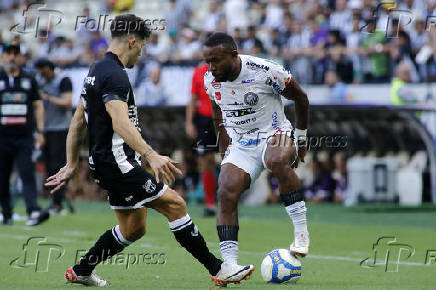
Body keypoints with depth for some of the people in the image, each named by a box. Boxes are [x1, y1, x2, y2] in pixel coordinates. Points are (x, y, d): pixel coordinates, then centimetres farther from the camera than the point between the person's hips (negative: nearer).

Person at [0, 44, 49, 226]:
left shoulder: (29, 80, 12)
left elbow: (38, 106, 15)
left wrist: (40, 131, 6)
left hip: (25, 137, 0)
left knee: (28, 175, -12)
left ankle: (33, 212, -24)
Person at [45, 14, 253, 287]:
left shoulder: (97, 71, 16)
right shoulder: (114, 75, -16)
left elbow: (78, 122, 22)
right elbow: (120, 123, -31)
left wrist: (71, 165, 25)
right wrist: (151, 156, -40)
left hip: (107, 163, 11)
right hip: (117, 163, -11)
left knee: (134, 228, 16)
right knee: (175, 203, -12)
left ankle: (81, 272, 23)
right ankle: (218, 269, -13)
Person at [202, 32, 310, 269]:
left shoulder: (265, 72, -19)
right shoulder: (210, 80, -4)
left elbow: (300, 98, -4)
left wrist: (301, 138, 2)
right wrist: (224, 145, 17)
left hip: (273, 134, -5)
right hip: (240, 145, 5)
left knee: (277, 161, -39)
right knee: (226, 194, -18)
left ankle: (301, 232, -29)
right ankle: (229, 265, -18)